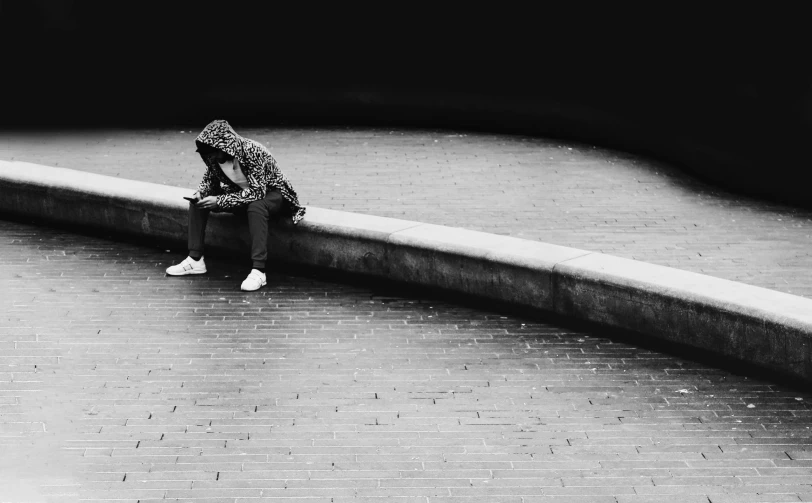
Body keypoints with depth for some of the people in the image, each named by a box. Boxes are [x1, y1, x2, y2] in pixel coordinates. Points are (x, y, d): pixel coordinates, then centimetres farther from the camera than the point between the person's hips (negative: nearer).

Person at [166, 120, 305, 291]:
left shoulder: (253, 151, -32)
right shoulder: (216, 155, -12)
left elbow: (257, 192, -34)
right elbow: (209, 180, 6)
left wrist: (219, 201, -37)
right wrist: (199, 194, -17)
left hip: (269, 193, -7)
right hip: (242, 193, 7)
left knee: (256, 207, -41)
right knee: (198, 201, -7)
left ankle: (258, 271, -41)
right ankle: (195, 259, -5)